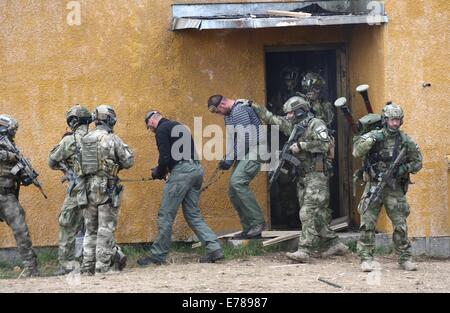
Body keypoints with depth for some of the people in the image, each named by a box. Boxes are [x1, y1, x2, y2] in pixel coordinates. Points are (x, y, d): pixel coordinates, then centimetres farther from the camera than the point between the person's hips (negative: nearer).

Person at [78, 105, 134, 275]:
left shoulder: (84, 140, 7)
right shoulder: (112, 139, -9)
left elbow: (79, 164, 8)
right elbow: (128, 161, -6)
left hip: (88, 189, 5)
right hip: (107, 189, -5)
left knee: (91, 230, 13)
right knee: (106, 230, -2)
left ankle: (87, 267, 12)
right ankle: (103, 267, -4)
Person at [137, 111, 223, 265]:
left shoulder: (162, 129, -2)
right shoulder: (179, 126, 26)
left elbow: (165, 157, -13)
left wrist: (158, 173, 5)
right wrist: (162, 170, 20)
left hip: (181, 171, -9)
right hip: (197, 170, 9)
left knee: (165, 215, -1)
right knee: (193, 214, 12)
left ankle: (157, 255, 3)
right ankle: (214, 248, 0)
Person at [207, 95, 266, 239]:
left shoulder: (240, 110, -16)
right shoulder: (228, 115, 17)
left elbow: (244, 138, -21)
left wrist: (230, 159, -16)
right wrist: (227, 158, 6)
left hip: (254, 151, -10)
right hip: (243, 154, 10)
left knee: (237, 181, -27)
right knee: (233, 192, 5)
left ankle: (258, 222, -24)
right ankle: (248, 229, 10)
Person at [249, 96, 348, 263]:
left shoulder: (315, 124, -8)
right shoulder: (293, 126, 16)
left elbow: (325, 144, -22)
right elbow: (271, 119, 24)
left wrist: (301, 145, -19)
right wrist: (255, 107, 22)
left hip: (316, 176, -9)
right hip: (303, 177, 9)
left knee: (309, 213, -15)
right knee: (318, 214, 9)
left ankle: (304, 251, -21)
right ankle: (333, 244, 17)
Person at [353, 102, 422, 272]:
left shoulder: (406, 141, 3)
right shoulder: (373, 136, -2)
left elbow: (417, 162, 10)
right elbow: (357, 151, -14)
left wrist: (405, 169, -8)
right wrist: (371, 140, -27)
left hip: (395, 189, 1)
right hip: (373, 186, -1)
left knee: (401, 225, 2)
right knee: (367, 224, -6)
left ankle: (405, 258, 13)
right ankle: (366, 259, -2)